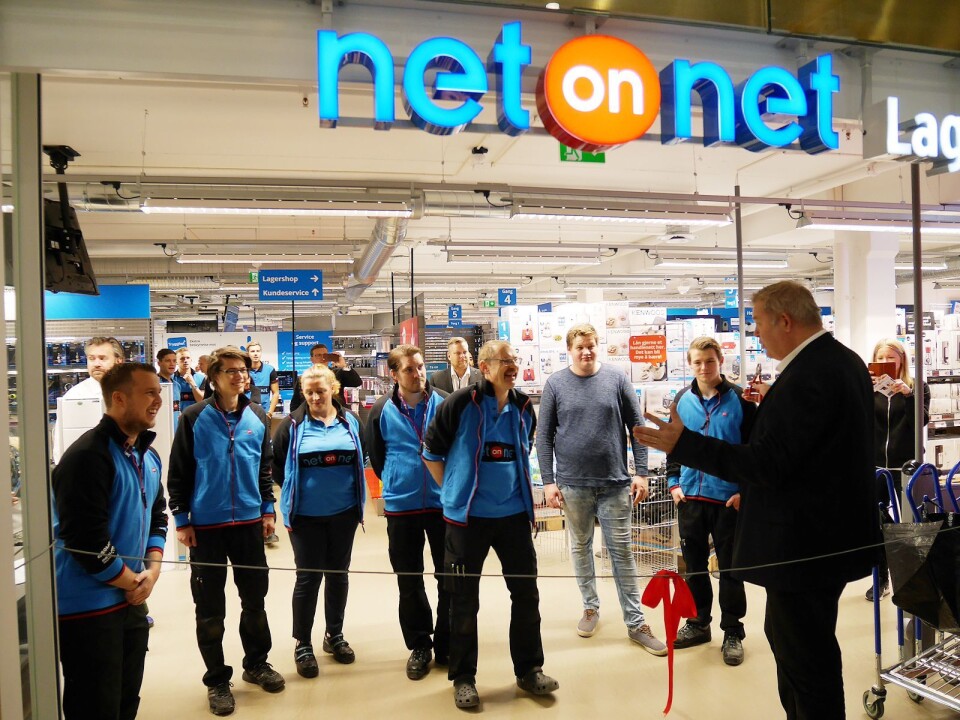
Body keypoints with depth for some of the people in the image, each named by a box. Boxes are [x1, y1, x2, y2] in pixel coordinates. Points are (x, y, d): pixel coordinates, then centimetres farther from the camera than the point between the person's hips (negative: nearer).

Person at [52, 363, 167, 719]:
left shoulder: (148, 456, 9)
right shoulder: (88, 455, -20)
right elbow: (86, 539, -25)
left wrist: (152, 569, 0)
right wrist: (132, 582, -13)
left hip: (132, 600, 8)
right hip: (88, 607, -8)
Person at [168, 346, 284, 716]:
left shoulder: (257, 417, 4)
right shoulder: (195, 418, -6)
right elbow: (178, 472, -4)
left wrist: (268, 508, 8)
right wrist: (181, 519, -6)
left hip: (249, 522, 3)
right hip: (206, 526, -3)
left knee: (255, 597, 14)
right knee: (210, 607, 7)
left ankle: (256, 663, 33)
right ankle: (217, 679, 23)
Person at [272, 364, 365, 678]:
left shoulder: (350, 422, 3)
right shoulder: (293, 425, -5)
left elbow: (360, 460, 14)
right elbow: (276, 465, 2)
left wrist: (351, 490, 8)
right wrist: (295, 491, 4)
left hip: (344, 512, 3)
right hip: (306, 514, -3)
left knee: (338, 574, 14)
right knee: (308, 578, 3)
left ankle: (334, 635, 31)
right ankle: (303, 644, 19)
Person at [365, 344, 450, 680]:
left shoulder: (444, 404, -6)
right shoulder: (382, 411, -3)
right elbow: (375, 456, 9)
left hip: (443, 501, -1)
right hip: (400, 505, 1)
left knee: (448, 577, 9)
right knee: (409, 580, 11)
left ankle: (446, 645, 25)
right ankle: (419, 646, 28)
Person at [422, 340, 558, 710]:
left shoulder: (524, 407, 3)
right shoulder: (461, 403, -12)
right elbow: (431, 451, -3)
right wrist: (452, 491, 0)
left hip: (514, 513, 4)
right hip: (467, 516, -4)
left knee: (527, 592, 10)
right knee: (464, 601, 6)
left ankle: (529, 670, 28)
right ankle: (463, 678, 23)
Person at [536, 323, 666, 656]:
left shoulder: (617, 378, -1)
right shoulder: (555, 384, -1)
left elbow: (637, 426, 2)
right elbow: (544, 436, 0)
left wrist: (641, 472, -3)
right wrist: (548, 481, -4)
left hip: (615, 482, 0)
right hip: (573, 482, 1)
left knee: (622, 551, 5)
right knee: (580, 546, 14)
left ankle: (636, 622, 14)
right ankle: (591, 607, 32)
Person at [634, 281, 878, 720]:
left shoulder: (806, 376, -25)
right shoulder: (844, 360, 7)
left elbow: (767, 462, -27)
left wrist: (682, 444, -25)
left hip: (805, 545, -11)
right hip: (832, 534, 11)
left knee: (805, 655, 6)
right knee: (784, 636, 25)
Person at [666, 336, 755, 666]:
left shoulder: (739, 399, -6)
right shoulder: (682, 400, 4)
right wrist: (673, 483, 4)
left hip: (729, 498, -3)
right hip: (690, 497, 4)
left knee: (730, 568, 8)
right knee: (694, 565, 14)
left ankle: (733, 632, 21)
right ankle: (698, 623, 29)